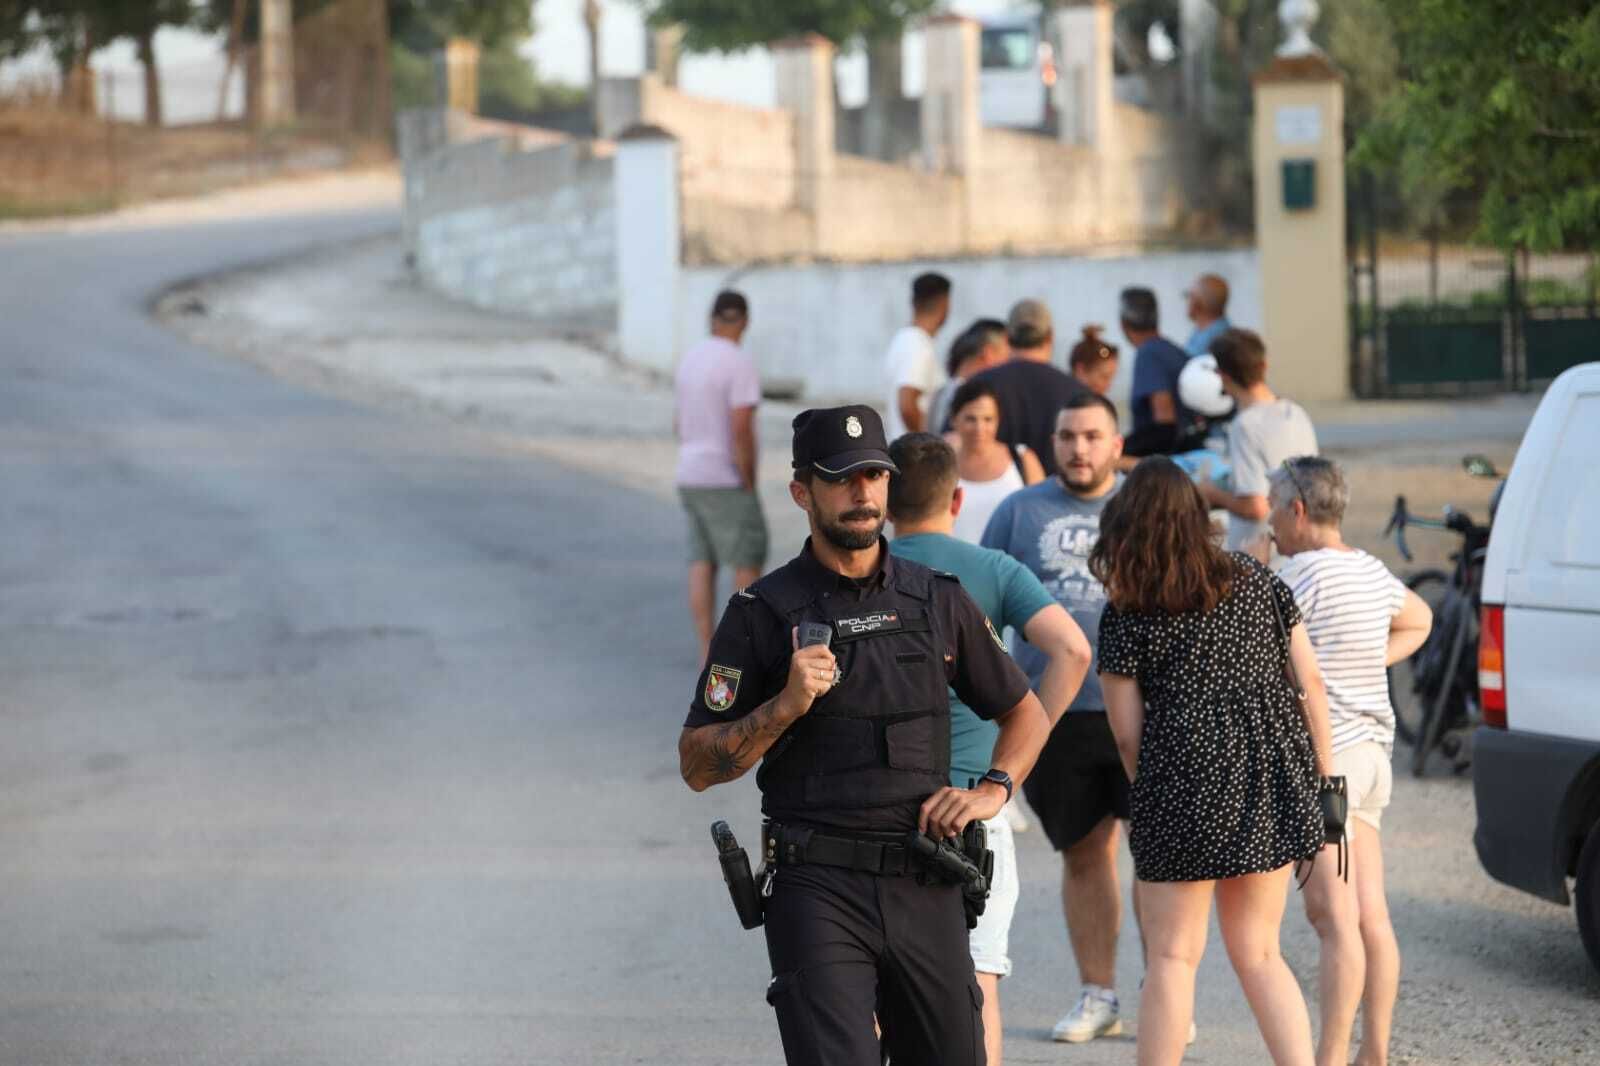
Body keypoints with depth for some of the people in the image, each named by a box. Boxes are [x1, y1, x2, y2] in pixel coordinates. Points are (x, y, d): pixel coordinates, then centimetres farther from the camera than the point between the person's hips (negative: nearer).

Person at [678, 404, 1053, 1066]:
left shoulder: (938, 602, 11)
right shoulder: (763, 613, 1)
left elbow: (1025, 714, 22)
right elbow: (697, 765, 0)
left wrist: (991, 792, 4)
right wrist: (786, 705, -14)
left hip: (925, 889, 4)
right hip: (818, 889, -4)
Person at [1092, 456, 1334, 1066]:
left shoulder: (1125, 616, -1)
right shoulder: (1256, 582, 10)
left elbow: (1128, 736, -2)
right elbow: (1311, 683, 9)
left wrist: (1149, 797, 12)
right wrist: (1325, 781, 13)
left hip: (1187, 781, -4)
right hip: (1274, 785, 4)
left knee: (1171, 957, 5)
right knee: (1259, 954, 13)